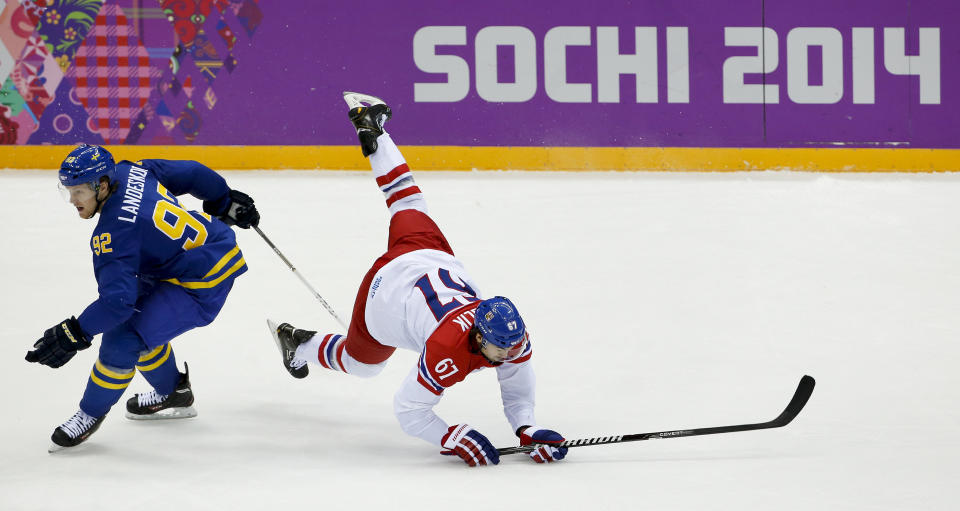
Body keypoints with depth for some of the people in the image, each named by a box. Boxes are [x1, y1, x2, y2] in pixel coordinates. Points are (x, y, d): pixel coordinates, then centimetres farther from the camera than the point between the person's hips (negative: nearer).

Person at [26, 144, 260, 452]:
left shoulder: (113, 230, -27)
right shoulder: (130, 173, -4)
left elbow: (118, 300, -32)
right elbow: (193, 174, 8)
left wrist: (72, 336, -27)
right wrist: (226, 203, 26)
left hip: (203, 286, -11)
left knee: (124, 339, -13)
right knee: (138, 317, 22)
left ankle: (91, 414, 7)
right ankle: (173, 394, 41)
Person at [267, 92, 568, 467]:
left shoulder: (513, 335, -28)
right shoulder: (448, 351, -42)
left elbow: (517, 387, -12)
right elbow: (409, 411, -34)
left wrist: (527, 429, -30)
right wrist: (452, 439, -44)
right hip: (385, 291, -4)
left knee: (409, 209, 31)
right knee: (360, 362, 24)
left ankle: (369, 126, 43)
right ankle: (299, 346, 50)